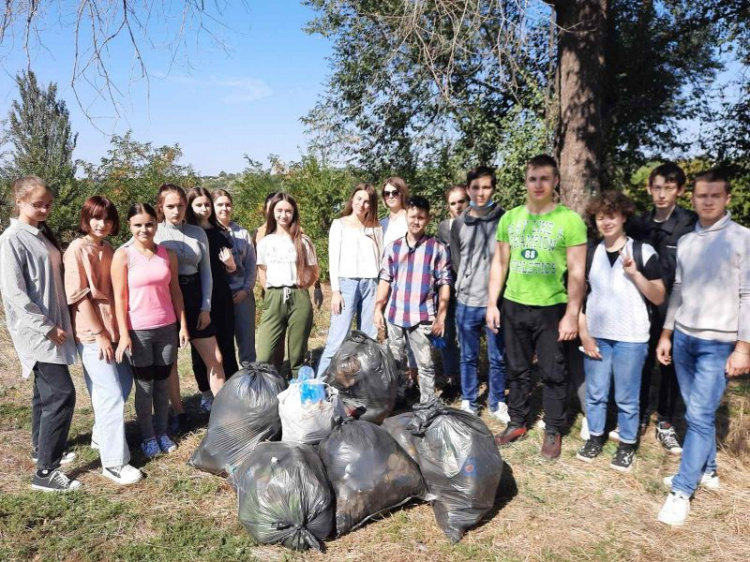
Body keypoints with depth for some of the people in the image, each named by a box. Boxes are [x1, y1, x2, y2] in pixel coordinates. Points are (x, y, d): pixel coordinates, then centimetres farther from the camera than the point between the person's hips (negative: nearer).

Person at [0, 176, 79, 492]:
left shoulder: (43, 235, 11)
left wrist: (58, 323, 10)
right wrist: (47, 327, -17)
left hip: (53, 326, 8)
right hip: (36, 331, -8)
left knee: (46, 391, 18)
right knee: (62, 394, -10)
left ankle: (42, 449, 34)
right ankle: (45, 472, -2)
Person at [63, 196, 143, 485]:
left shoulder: (108, 250, 11)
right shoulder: (77, 249, -10)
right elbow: (80, 296, -14)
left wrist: (118, 329, 11)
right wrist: (99, 334, -16)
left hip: (114, 328, 8)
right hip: (92, 333, -8)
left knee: (124, 383, 16)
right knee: (112, 393, -7)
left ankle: (101, 435, 36)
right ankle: (114, 462, 2)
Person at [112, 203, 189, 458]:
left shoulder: (168, 254, 3)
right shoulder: (123, 255, -7)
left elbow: (175, 291, 7)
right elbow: (119, 297, -9)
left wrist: (183, 324, 5)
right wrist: (124, 334, -13)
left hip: (167, 328, 3)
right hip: (138, 331, -3)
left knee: (163, 382, 12)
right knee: (145, 385, 7)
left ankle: (161, 432, 27)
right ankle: (148, 437, 22)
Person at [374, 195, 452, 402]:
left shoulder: (438, 248, -2)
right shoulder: (392, 247, 8)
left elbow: (444, 283, -2)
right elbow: (385, 280, 11)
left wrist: (441, 316, -7)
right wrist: (378, 309, 4)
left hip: (422, 317, -4)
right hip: (395, 316, 4)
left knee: (425, 365, 4)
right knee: (394, 363, 16)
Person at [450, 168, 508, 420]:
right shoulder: (458, 224, 4)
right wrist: (467, 284, 7)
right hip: (466, 302, 2)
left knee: (498, 358, 10)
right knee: (468, 358, 14)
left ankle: (497, 403, 27)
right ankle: (468, 403, 29)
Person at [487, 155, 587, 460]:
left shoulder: (570, 220, -8)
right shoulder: (510, 218, 4)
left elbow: (577, 272, -8)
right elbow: (499, 264, 8)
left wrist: (572, 314, -12)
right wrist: (492, 303, 4)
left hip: (552, 308, -3)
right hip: (513, 306, 4)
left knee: (553, 373, 7)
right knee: (517, 369, 15)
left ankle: (553, 431, 23)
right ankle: (517, 423, 30)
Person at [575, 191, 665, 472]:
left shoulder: (643, 252, -3)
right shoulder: (590, 254, 5)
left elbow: (659, 298, -4)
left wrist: (635, 273, -18)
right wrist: (584, 334, 0)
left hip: (630, 338, -3)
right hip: (596, 336, 3)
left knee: (626, 397, 7)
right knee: (595, 393, 11)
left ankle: (627, 445, 24)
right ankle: (595, 437, 29)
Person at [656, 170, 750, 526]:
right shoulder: (685, 242, 10)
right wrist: (666, 334, 14)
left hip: (718, 343, -5)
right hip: (683, 338, 5)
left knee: (700, 416, -7)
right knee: (697, 412, 14)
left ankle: (682, 491, 1)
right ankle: (707, 471, 31)